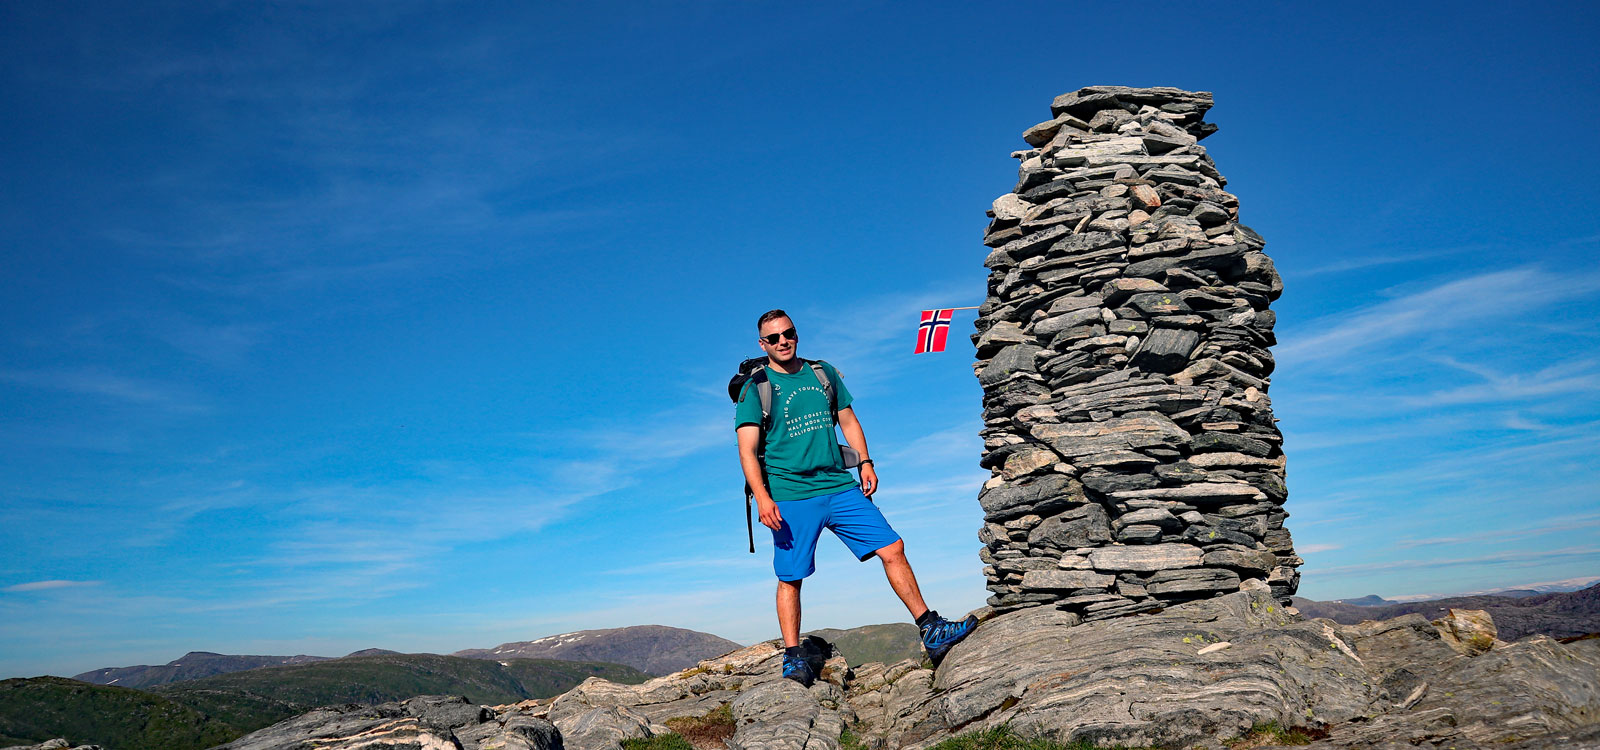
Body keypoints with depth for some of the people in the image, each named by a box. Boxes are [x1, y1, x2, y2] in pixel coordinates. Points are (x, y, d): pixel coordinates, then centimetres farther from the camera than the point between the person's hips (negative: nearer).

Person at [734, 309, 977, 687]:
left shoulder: (823, 373, 13)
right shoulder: (756, 388, -1)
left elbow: (848, 420, 20)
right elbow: (747, 450, -7)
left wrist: (865, 463, 7)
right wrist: (763, 498, -19)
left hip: (840, 487, 4)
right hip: (790, 496, -4)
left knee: (892, 548, -1)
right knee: (790, 578, -1)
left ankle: (931, 631, 6)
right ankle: (793, 658, 14)